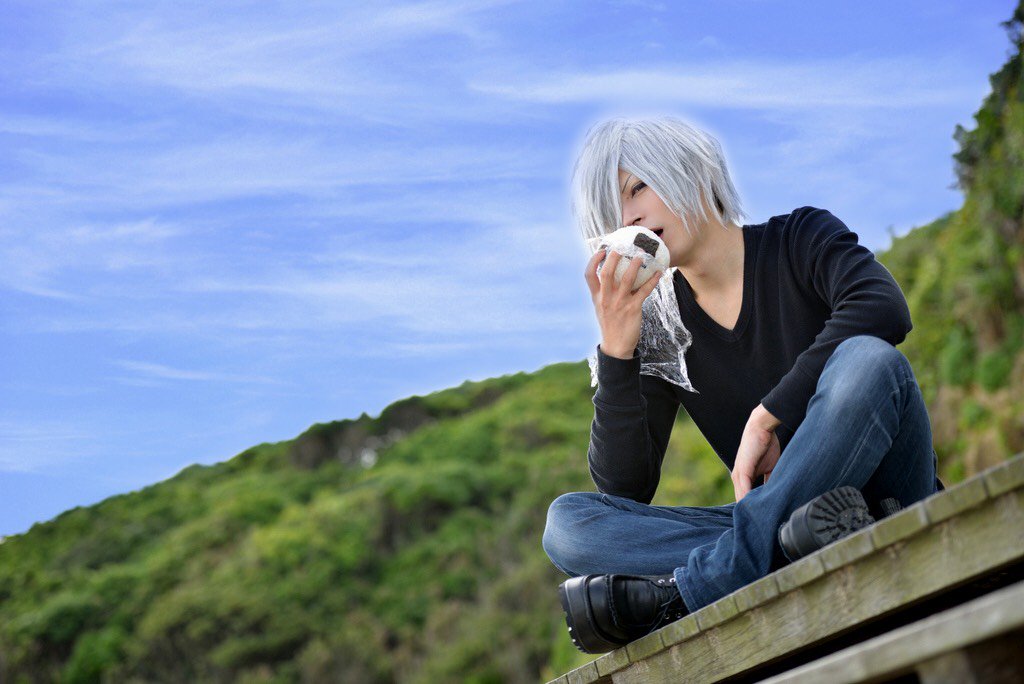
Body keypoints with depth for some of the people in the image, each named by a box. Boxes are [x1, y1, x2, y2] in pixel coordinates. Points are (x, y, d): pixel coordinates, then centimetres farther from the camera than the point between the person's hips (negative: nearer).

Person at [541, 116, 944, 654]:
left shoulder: (800, 238, 0)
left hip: (883, 504, -3)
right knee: (567, 523, -14)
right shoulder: (658, 326, 7)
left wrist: (766, 418, -22)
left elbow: (884, 309, -23)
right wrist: (616, 351, -12)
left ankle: (680, 596, -32)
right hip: (768, 526, 3)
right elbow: (624, 490, -2)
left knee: (868, 359, -33)